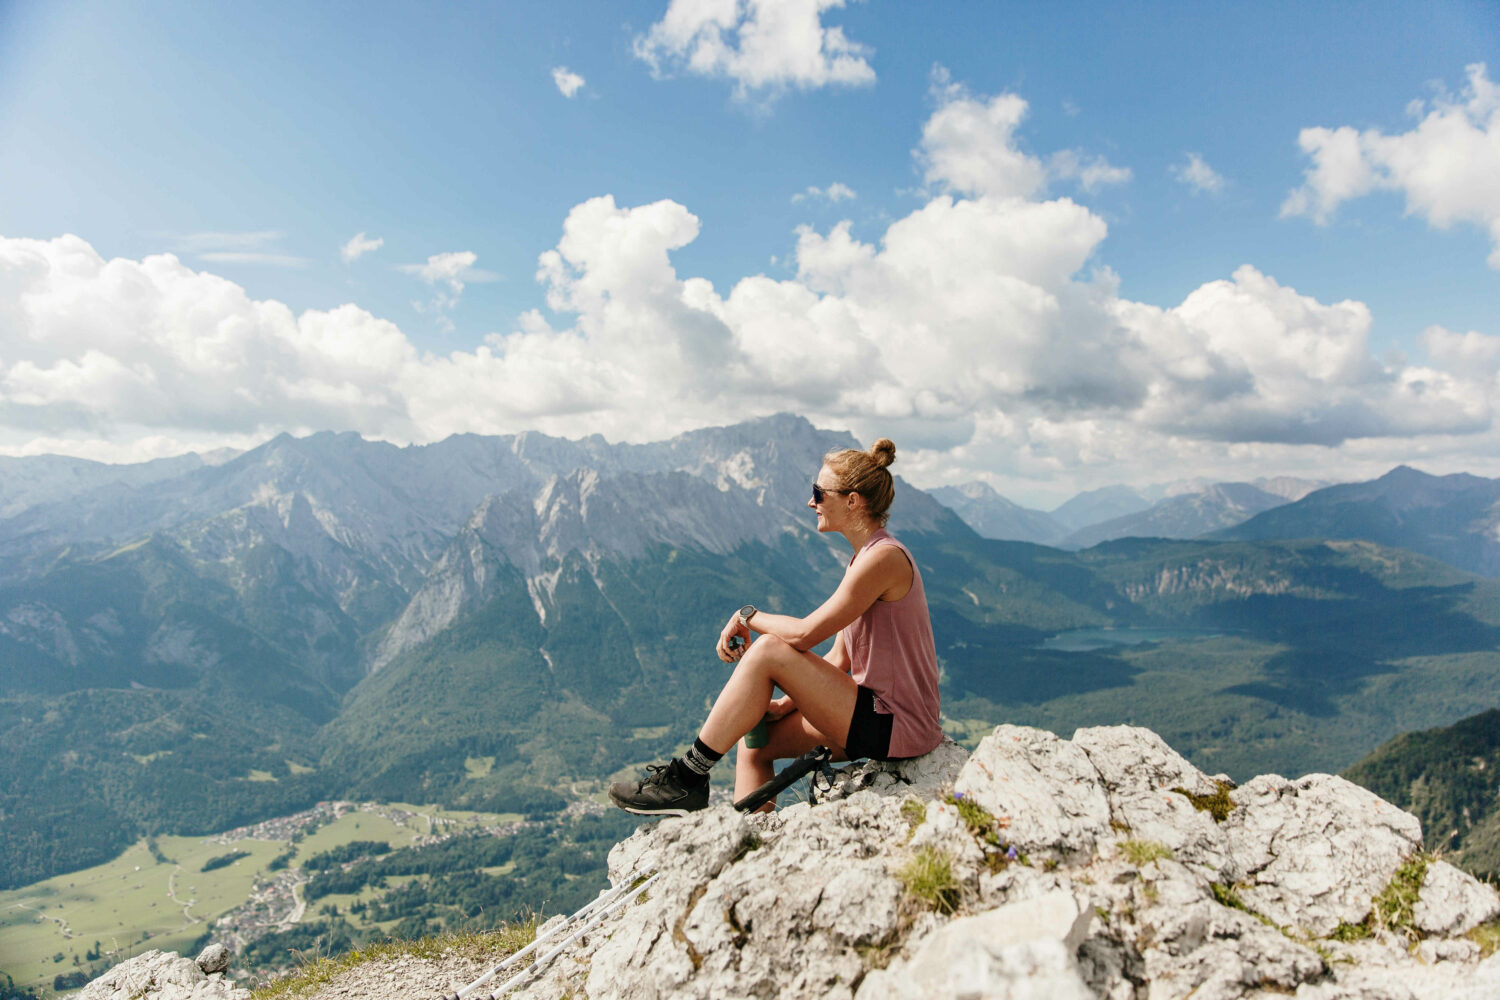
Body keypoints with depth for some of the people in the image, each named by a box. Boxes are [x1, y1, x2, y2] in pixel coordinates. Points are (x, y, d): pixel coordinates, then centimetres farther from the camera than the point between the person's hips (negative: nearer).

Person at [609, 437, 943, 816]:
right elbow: (837, 662, 12)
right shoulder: (865, 557, 13)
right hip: (882, 720, 10)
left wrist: (747, 616, -6)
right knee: (755, 737, 8)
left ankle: (687, 778, -8)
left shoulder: (883, 557, -18)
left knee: (769, 651, -18)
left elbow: (805, 634, -23)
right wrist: (786, 704, 1)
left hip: (896, 727, -10)